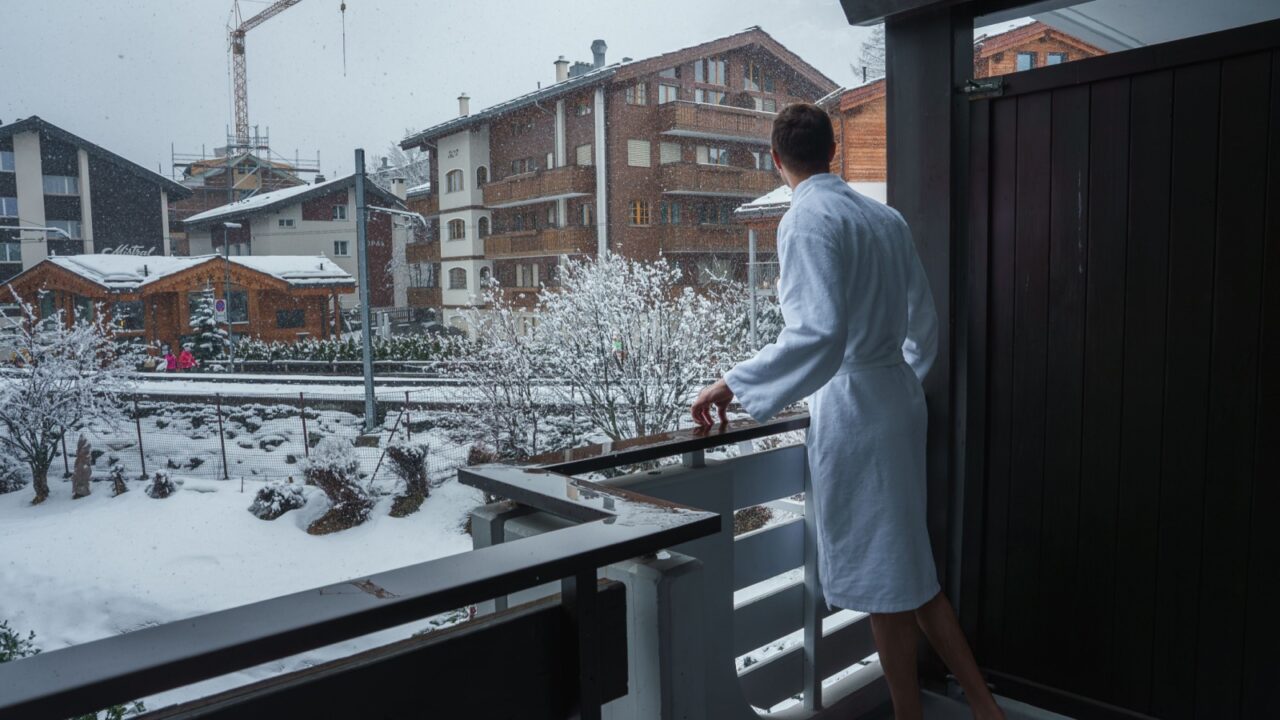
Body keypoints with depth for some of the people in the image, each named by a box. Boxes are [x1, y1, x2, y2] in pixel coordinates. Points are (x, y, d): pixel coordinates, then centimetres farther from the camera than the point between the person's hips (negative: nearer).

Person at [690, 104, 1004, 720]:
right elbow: (924, 320, 17)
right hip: (899, 400, 8)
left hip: (851, 413, -8)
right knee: (909, 571, 19)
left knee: (884, 583, 6)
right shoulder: (885, 217, 10)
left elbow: (818, 333, -27)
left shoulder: (808, 218, -14)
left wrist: (735, 384, -20)